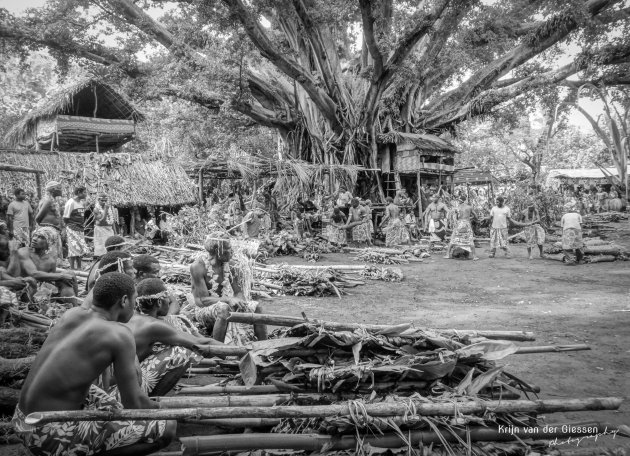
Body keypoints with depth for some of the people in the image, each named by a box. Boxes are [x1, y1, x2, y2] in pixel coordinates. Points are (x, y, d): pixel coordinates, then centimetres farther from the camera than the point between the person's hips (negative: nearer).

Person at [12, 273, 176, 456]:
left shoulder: (72, 313, 7)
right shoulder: (121, 334, -14)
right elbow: (133, 402, -9)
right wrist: (155, 407, 14)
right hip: (55, 436, -9)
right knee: (167, 429, -7)